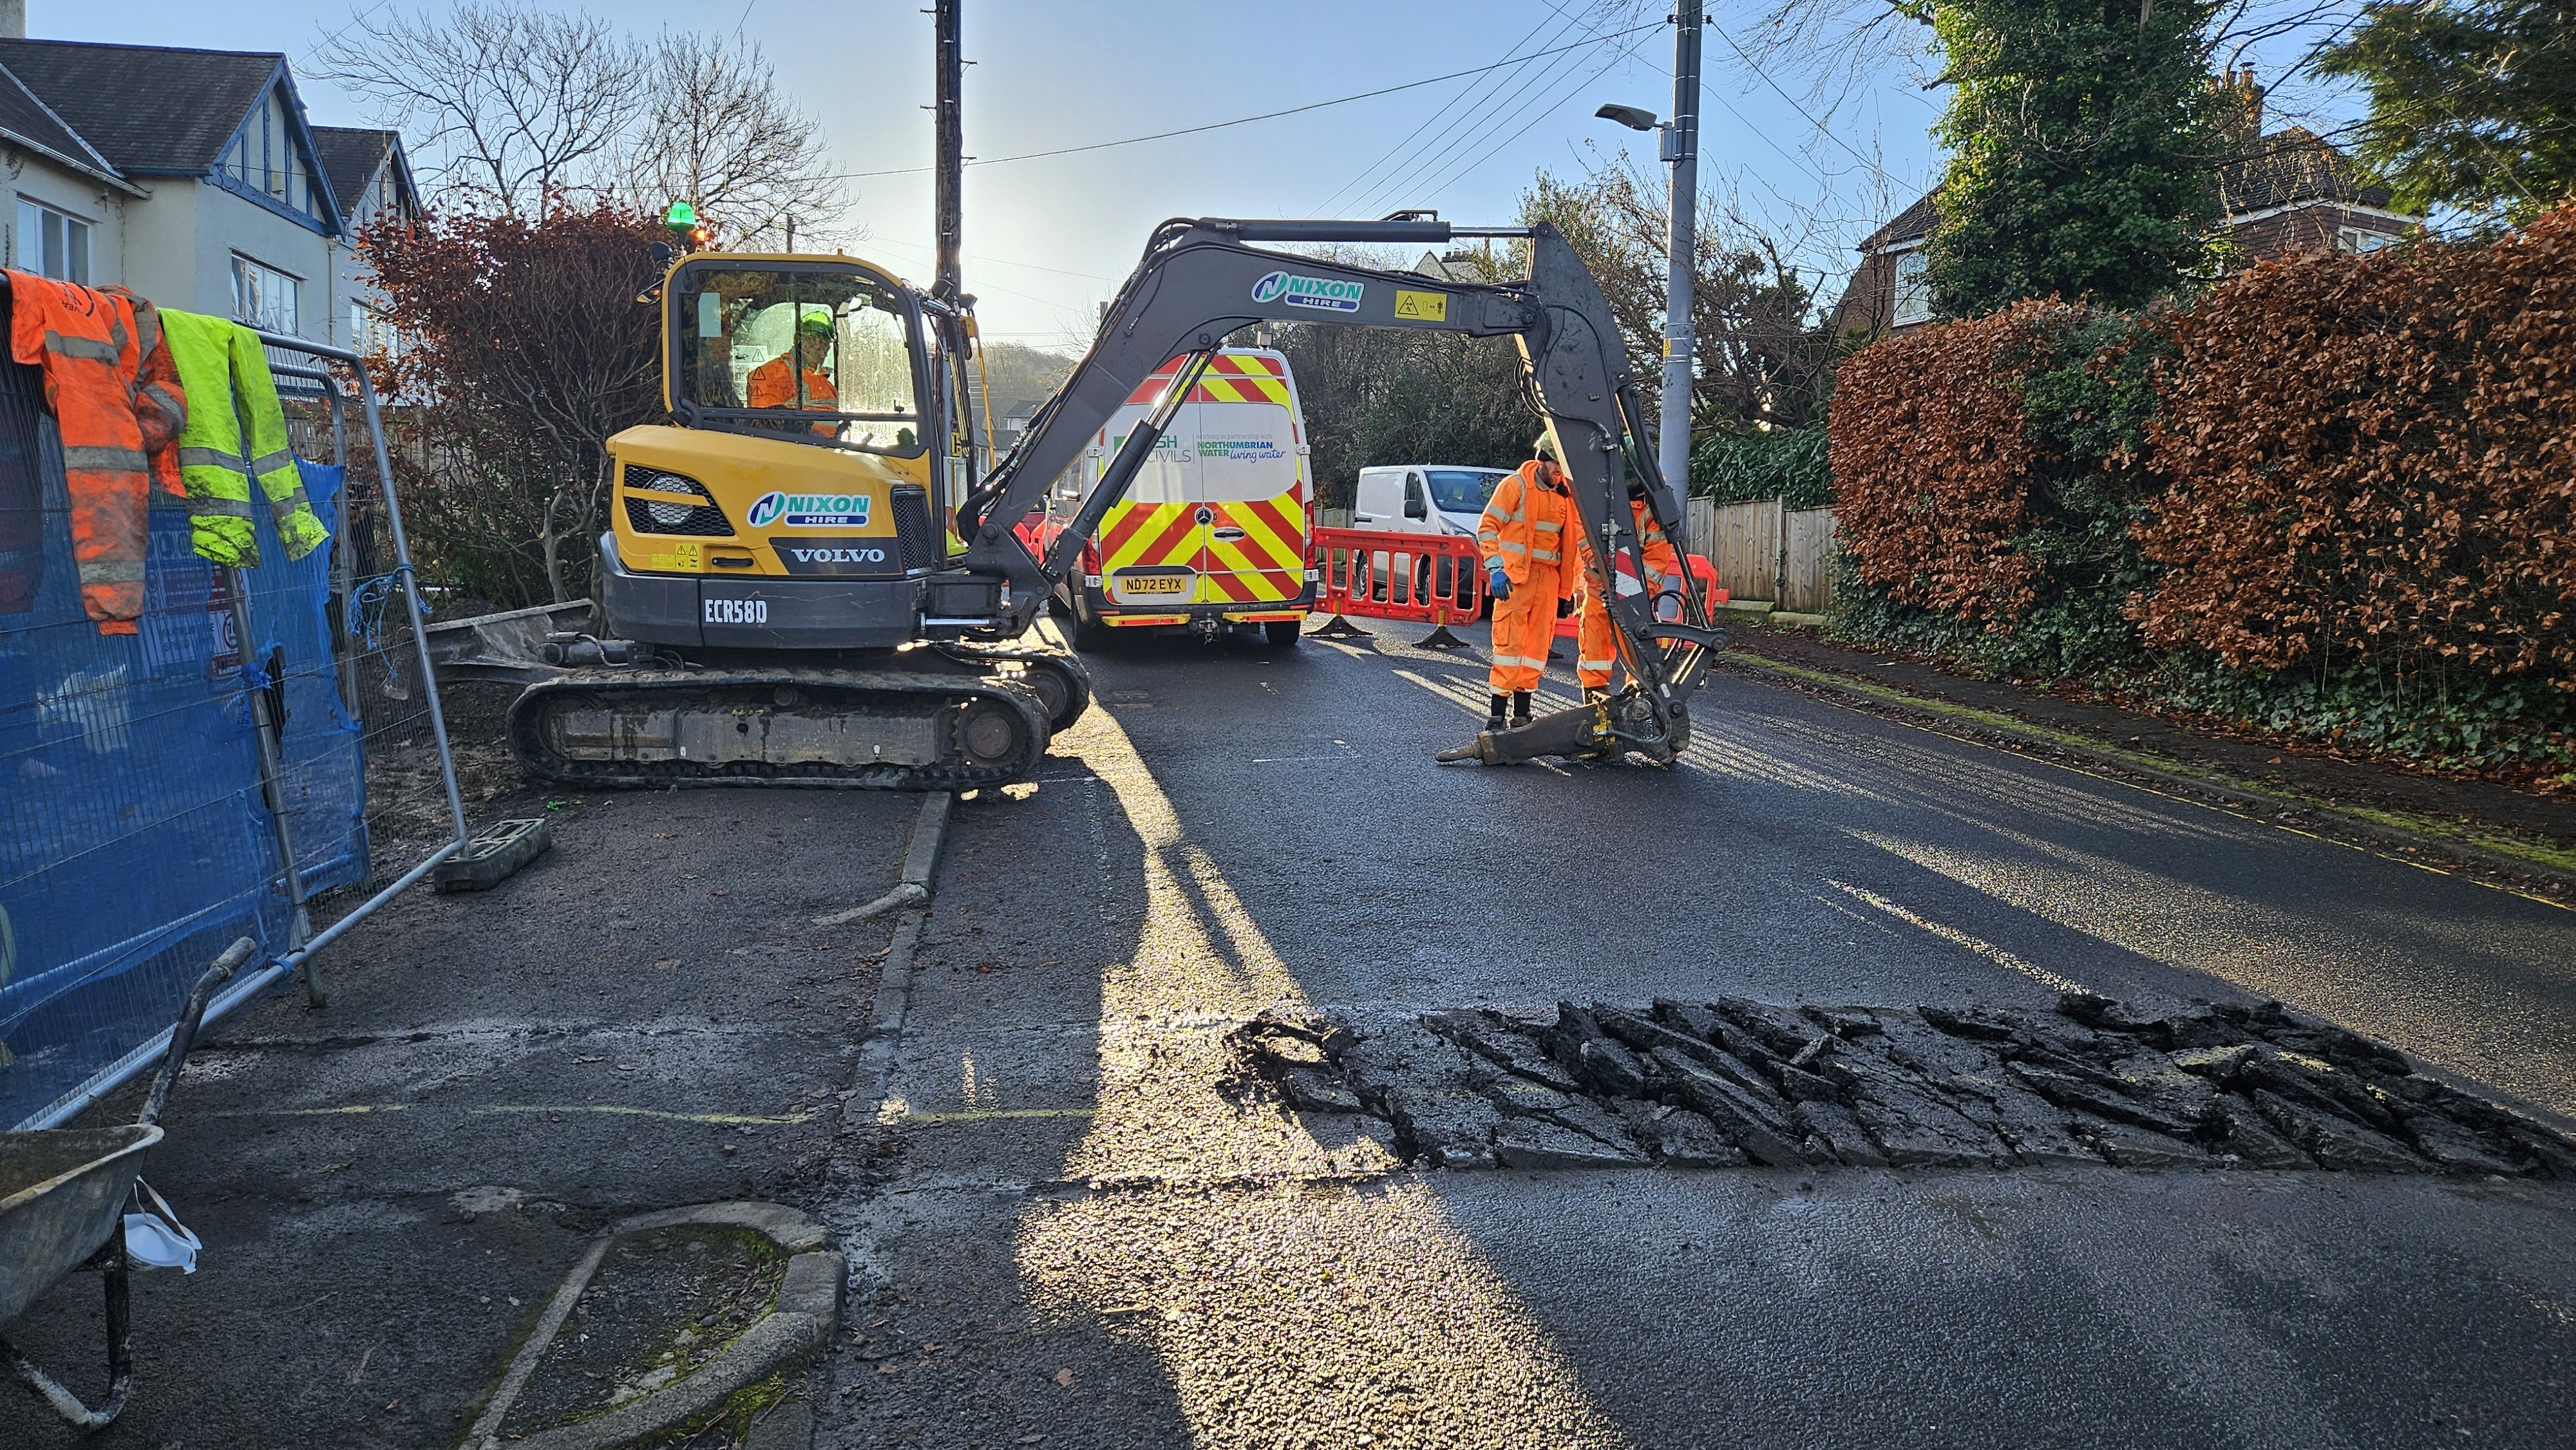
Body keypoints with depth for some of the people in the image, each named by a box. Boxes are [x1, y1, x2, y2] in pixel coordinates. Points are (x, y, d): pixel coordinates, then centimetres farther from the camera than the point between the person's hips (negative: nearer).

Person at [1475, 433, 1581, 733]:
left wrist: (1566, 591, 17)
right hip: (1515, 576, -6)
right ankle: (1497, 714, -7)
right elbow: (1487, 527, -7)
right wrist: (1495, 568, -18)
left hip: (1548, 578, 6)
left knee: (1538, 645, 6)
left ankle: (1522, 713, 12)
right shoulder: (1516, 486, -3)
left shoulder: (1565, 495, 14)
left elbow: (1570, 545, 19)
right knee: (1510, 641, -9)